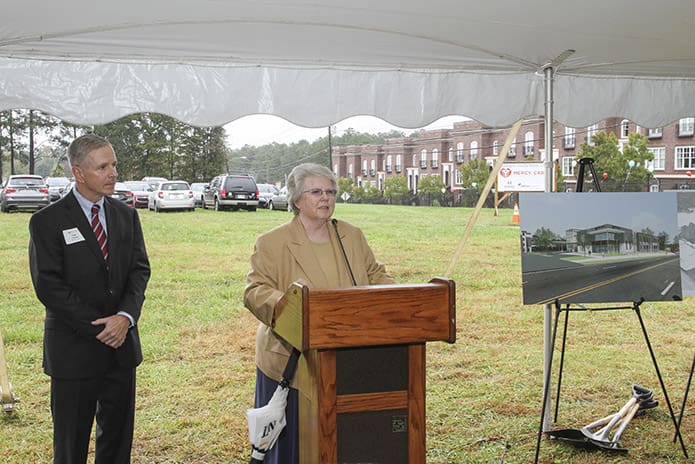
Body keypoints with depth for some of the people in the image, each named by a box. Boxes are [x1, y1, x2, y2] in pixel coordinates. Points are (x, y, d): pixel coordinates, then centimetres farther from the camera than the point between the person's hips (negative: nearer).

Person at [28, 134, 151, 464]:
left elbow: (140, 269, 3)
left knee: (118, 437, 15)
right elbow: (49, 285, -13)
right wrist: (97, 328, -16)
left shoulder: (126, 215, 7)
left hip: (122, 343, 4)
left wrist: (125, 317, -15)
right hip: (75, 348, -4)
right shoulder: (47, 222, -8)